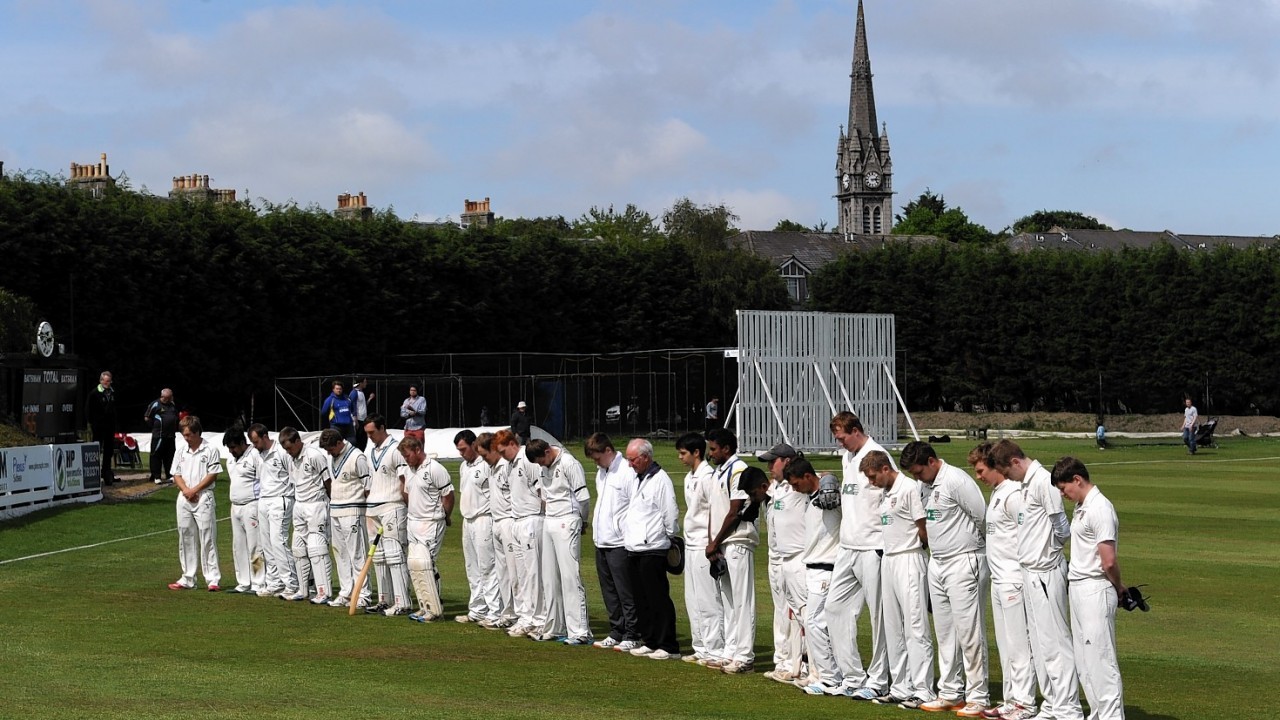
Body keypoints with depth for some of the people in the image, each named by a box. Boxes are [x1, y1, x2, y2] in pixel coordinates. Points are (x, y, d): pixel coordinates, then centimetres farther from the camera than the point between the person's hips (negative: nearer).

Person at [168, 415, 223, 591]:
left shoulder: (211, 451, -2)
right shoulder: (181, 452, 13)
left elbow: (213, 475, -7)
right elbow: (176, 475, 11)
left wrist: (195, 490, -11)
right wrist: (186, 490, -7)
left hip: (204, 498, -5)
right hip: (184, 498, 5)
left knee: (207, 538, -7)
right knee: (186, 538, 7)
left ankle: (213, 579, -7)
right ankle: (188, 579, 13)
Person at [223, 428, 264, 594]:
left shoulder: (255, 457, -11)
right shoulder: (231, 460, 15)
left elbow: (264, 483, -13)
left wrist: (261, 509, -16)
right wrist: (234, 503, 16)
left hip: (251, 506, -9)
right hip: (235, 506, 9)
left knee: (254, 547, -9)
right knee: (238, 547, 10)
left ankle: (258, 585, -7)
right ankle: (243, 584, 16)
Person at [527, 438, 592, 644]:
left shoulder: (569, 464, -13)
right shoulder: (545, 468, 13)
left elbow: (583, 497, -13)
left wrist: (582, 521, 0)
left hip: (566, 524, -8)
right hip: (549, 523, 8)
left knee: (570, 576, -11)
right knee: (550, 578, 10)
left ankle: (579, 632, -12)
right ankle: (554, 628, 18)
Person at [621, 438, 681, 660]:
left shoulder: (660, 479, -12)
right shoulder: (636, 479, 16)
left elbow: (671, 513, -12)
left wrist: (668, 536, -2)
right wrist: (627, 532, 14)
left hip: (652, 550, -9)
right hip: (634, 549, 9)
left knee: (659, 599, -6)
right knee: (642, 599, 13)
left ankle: (668, 647, -3)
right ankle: (649, 642, 21)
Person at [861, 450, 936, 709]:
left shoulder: (910, 488, -13)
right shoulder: (884, 493, 15)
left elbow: (924, 529, -11)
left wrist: (915, 548, 2)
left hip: (909, 559, -10)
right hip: (888, 560, 10)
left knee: (915, 627, -8)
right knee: (893, 628, 12)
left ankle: (923, 691, -6)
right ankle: (901, 687, 19)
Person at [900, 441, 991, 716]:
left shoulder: (956, 480, -16)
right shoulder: (927, 486, 12)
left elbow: (983, 518, -15)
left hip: (964, 563, -9)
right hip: (937, 563, 9)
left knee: (969, 631, -5)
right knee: (944, 632, 13)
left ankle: (977, 697, 0)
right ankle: (950, 693, 21)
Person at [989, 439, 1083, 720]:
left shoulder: (1043, 482, -16)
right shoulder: (1026, 484, 14)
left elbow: (1062, 530, -17)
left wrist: (1048, 550, -2)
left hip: (1046, 573, -10)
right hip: (1031, 572, 10)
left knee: (1055, 642, -7)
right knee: (1039, 643, 14)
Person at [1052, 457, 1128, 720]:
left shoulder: (1100, 509, -18)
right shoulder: (1081, 507, 13)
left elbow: (1109, 561, -20)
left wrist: (1118, 587, -5)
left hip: (1095, 591, -10)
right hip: (1078, 589, 10)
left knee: (1100, 658, -7)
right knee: (1084, 659, 15)